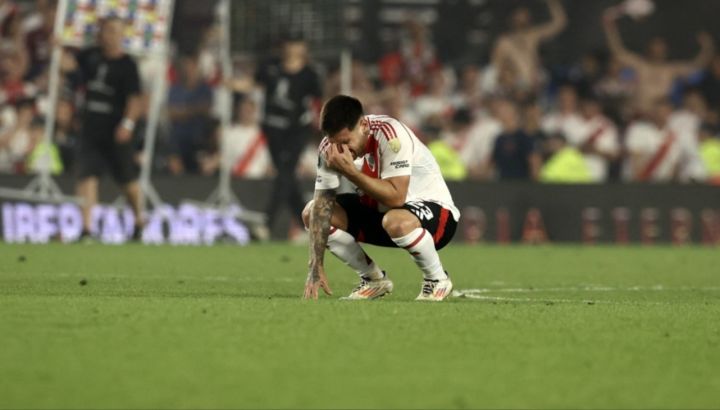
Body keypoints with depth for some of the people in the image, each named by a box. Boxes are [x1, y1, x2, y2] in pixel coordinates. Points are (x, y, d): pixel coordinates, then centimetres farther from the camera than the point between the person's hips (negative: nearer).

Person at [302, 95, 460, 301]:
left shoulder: (390, 135, -31)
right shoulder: (330, 148, -13)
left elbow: (396, 198, -37)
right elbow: (322, 205, -14)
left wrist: (350, 172, -39)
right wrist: (316, 268, -23)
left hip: (433, 209, -7)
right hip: (377, 210, 7)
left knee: (396, 221, -41)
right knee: (311, 213, -7)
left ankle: (437, 279, -10)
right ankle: (374, 279, 6)